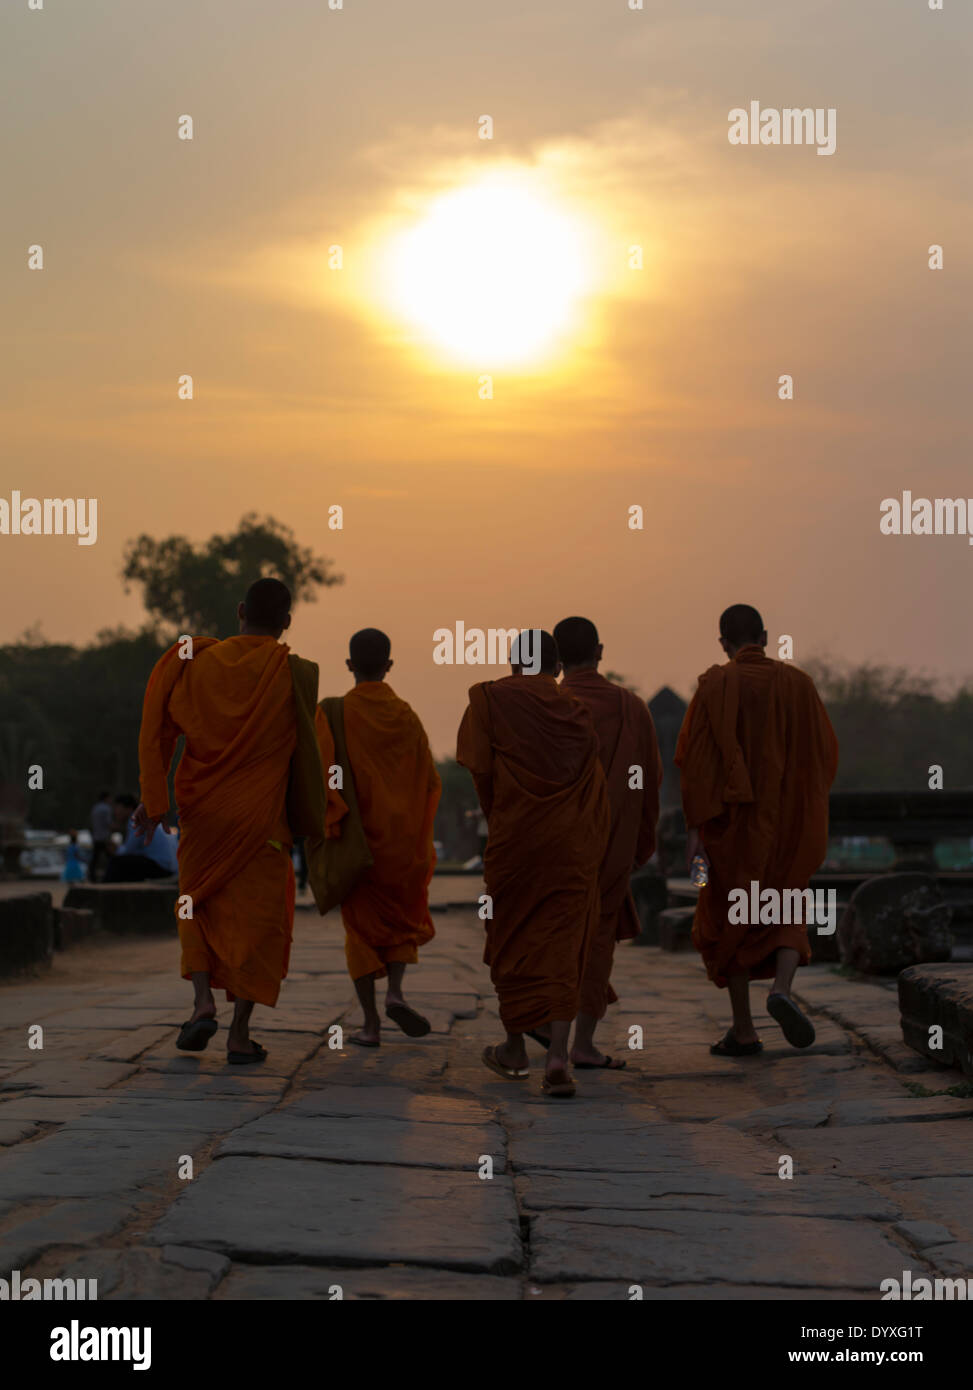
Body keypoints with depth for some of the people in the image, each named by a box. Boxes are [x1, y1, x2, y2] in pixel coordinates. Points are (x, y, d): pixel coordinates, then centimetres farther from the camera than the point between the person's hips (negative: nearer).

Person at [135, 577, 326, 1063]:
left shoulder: (198, 661, -1)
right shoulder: (294, 675, -7)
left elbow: (160, 728, -5)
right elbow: (304, 754, 0)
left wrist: (153, 800, -1)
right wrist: (309, 819, 13)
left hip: (202, 809, 2)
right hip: (261, 816, -2)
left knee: (201, 902, 19)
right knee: (258, 914, 6)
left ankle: (203, 1001, -1)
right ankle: (240, 1034, 2)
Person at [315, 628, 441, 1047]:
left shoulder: (332, 713, -8)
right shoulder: (407, 717, 0)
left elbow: (324, 774, -18)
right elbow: (430, 780, 3)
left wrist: (332, 827, -13)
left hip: (356, 836, -2)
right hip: (402, 839, 2)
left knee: (362, 926, 9)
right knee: (405, 916, 19)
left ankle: (371, 1024, 3)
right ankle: (396, 990, -5)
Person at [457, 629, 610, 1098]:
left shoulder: (489, 698, 0)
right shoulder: (577, 713, 9)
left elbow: (479, 767, -6)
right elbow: (597, 794, 9)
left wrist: (497, 817, 9)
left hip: (515, 836, -2)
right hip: (573, 846, 2)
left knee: (512, 941, 14)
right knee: (563, 947, 2)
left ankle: (515, 1049, 23)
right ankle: (558, 1055, -11)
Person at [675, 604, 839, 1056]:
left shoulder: (713, 687, -7)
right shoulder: (798, 683, 0)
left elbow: (694, 759, -13)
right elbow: (825, 752, 4)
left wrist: (695, 829, -13)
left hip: (731, 818, -2)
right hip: (786, 818, 2)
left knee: (728, 920, 13)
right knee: (785, 917, 14)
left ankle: (743, 1031, 11)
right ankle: (781, 990, -16)